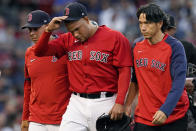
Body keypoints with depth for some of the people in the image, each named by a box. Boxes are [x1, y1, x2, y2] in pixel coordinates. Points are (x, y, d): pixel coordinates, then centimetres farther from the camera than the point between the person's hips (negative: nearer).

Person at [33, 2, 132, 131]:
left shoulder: (115, 38, -4)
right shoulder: (67, 40, 11)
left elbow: (124, 70, -7)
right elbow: (40, 51, 11)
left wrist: (119, 103, -15)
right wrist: (49, 29, -5)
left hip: (104, 104, -4)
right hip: (77, 104, 4)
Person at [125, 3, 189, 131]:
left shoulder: (175, 47, -10)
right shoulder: (137, 47, 7)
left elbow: (178, 83, -18)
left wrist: (165, 111, -28)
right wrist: (127, 105, 6)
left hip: (174, 118, -4)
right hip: (143, 118, 4)